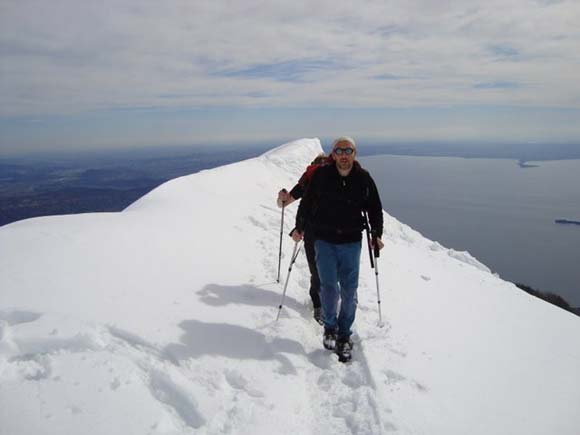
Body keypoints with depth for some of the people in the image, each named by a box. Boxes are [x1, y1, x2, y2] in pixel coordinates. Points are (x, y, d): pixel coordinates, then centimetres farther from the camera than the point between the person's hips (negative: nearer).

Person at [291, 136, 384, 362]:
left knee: (349, 291, 4)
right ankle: (329, 327, 18)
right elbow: (306, 202, 6)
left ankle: (344, 335, 21)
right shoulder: (321, 175, -4)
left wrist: (376, 234, 0)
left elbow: (375, 208, 9)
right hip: (324, 240, -1)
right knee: (329, 286, -8)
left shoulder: (363, 178, -1)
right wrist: (299, 227, 2)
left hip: (351, 242, 1)